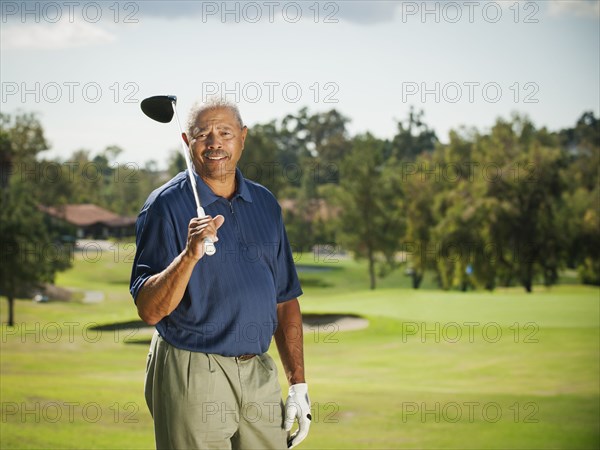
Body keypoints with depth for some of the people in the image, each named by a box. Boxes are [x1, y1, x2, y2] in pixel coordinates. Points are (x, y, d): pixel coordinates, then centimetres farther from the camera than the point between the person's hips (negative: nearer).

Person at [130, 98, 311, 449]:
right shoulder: (166, 205, -6)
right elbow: (149, 311, -13)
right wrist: (189, 255, -28)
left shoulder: (265, 203, 12)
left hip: (260, 374, 5)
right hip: (193, 375, -5)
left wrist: (298, 382, 10)